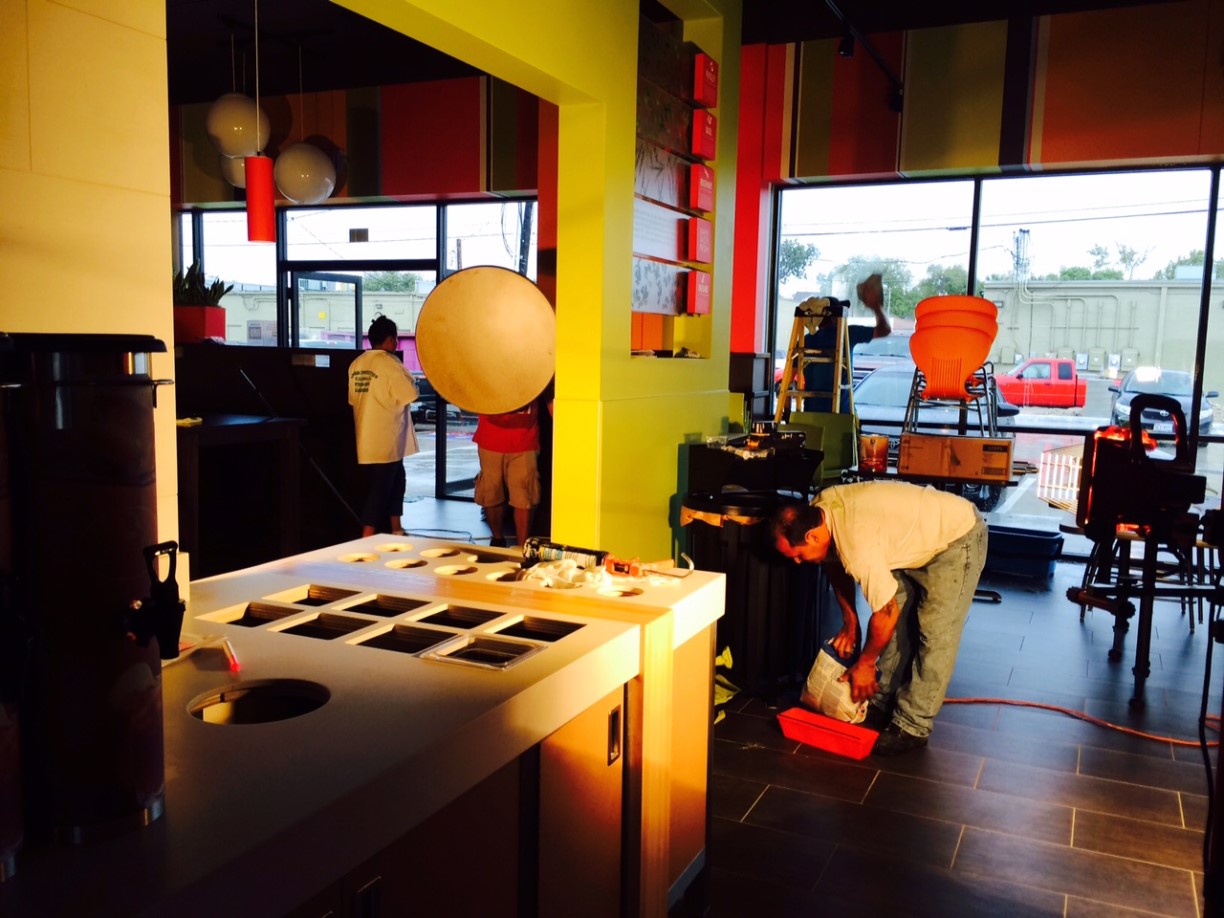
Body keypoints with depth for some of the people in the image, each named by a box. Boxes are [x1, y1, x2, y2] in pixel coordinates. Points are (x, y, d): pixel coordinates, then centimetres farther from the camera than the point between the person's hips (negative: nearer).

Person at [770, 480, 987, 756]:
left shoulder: (856, 543, -38)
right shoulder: (816, 510, -13)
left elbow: (886, 613, -28)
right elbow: (835, 563, 7)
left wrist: (864, 664, -14)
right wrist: (849, 621, 6)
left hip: (957, 539, -9)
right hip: (918, 534, 9)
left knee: (934, 634, -9)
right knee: (896, 625, 9)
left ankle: (911, 727, -3)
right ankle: (883, 704, 18)